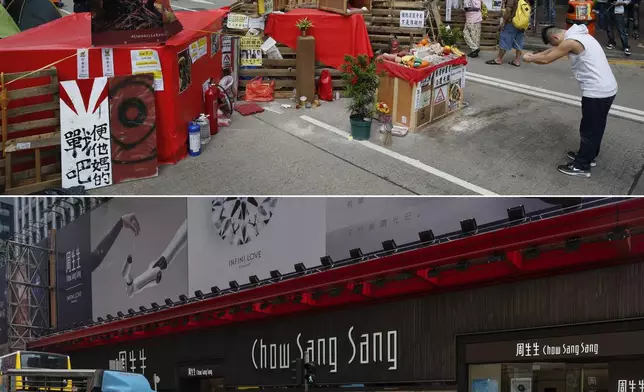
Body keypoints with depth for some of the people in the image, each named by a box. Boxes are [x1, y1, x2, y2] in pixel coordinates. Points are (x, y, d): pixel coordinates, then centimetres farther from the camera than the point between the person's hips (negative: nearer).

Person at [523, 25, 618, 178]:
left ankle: (581, 166, 14)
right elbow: (553, 50, 24)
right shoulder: (577, 34, 12)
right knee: (595, 126, 24)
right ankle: (588, 155, 40)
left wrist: (529, 59, 7)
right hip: (606, 88, 10)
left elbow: (546, 59, -10)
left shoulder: (570, 42, -18)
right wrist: (534, 55, 19)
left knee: (589, 129, 3)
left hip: (596, 92, -10)